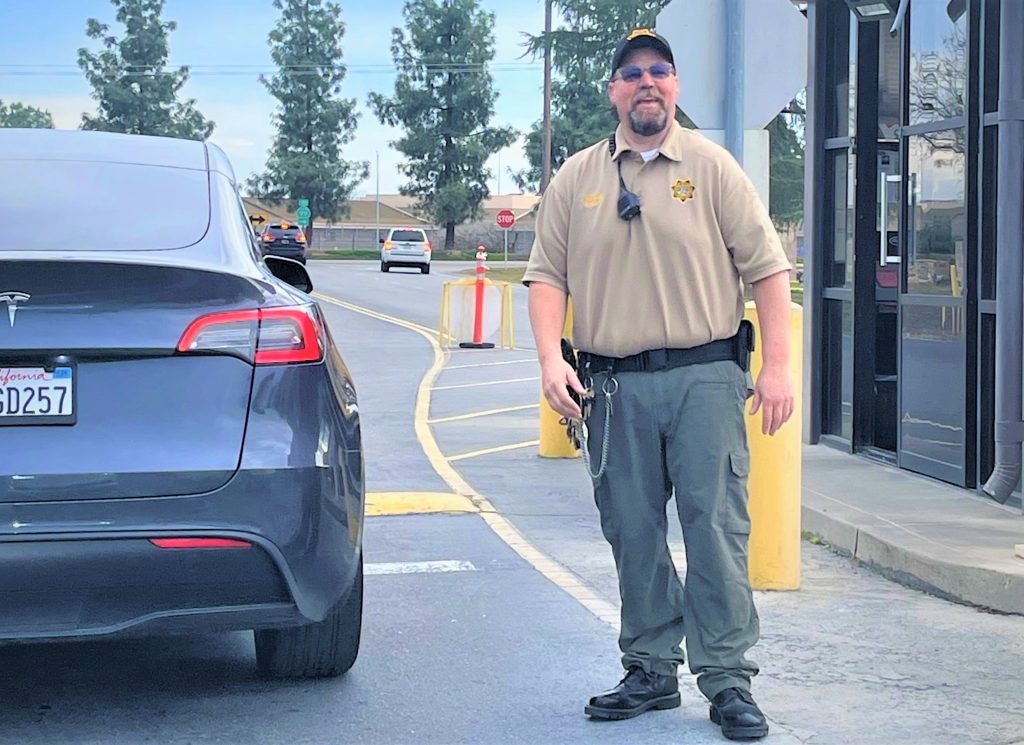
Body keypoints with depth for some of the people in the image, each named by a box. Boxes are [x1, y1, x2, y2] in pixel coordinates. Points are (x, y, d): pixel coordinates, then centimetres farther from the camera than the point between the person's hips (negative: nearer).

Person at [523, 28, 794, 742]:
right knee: (633, 535, 7)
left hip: (704, 376, -3)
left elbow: (767, 268, 1)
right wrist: (551, 359, -5)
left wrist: (778, 366, -7)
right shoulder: (577, 178, 11)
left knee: (716, 528, -6)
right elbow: (547, 274, 10)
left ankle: (728, 679, -1)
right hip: (613, 385, 3)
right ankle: (652, 671, 18)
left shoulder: (711, 167, 4)